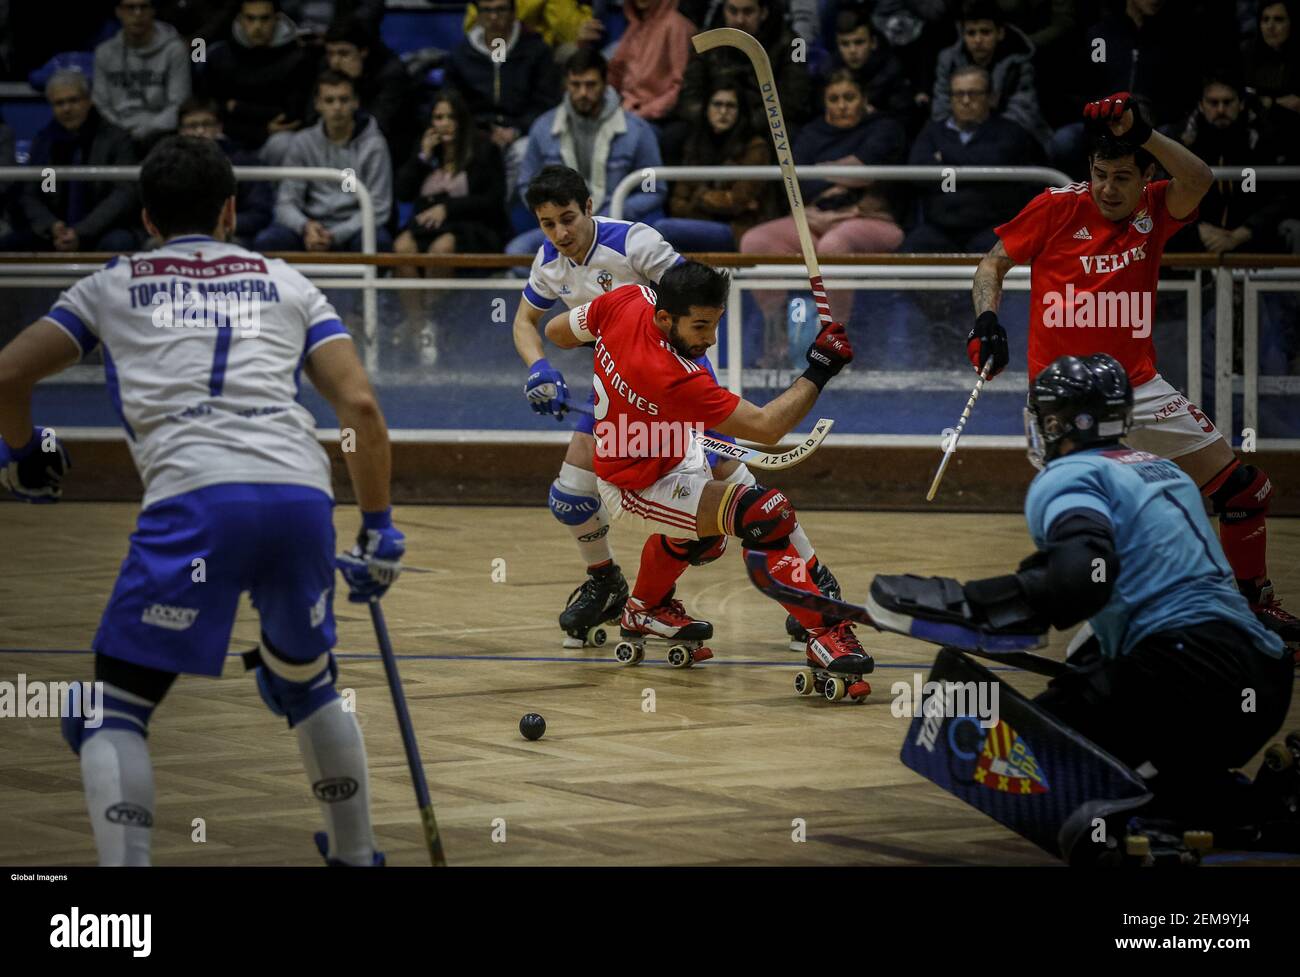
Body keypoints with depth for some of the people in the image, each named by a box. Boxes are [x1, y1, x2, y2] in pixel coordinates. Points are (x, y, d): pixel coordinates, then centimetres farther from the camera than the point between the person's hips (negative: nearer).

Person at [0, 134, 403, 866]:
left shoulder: (114, 285, 23)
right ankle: (357, 855, 35)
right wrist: (380, 531, 21)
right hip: (303, 496, 3)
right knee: (308, 683, 29)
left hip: (193, 497, -3)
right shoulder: (287, 284, 26)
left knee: (114, 710, 5)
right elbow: (361, 406, 14)